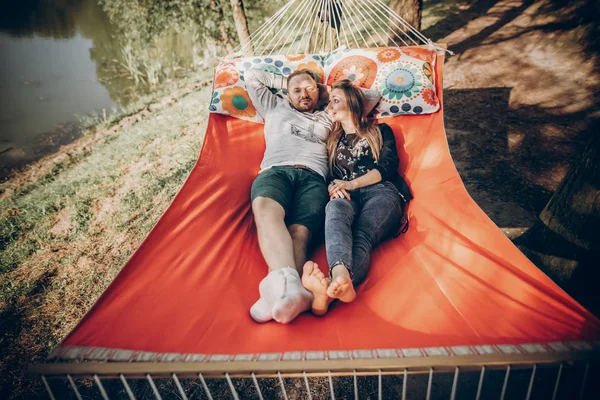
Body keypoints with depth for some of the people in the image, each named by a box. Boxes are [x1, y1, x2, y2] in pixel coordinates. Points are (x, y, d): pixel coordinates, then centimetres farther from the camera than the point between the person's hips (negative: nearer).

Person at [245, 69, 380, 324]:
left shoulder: (331, 117, 38)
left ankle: (283, 295, -60)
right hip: (275, 172, 0)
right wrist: (283, 82, 45)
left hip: (314, 179, 1)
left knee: (299, 232, -33)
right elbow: (251, 76, 44)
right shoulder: (276, 108, 38)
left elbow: (373, 96, 44)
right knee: (266, 208, -39)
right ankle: (289, 283, -63)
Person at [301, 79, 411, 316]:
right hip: (347, 197, 2)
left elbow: (387, 168, 8)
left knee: (362, 236, -35)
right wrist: (333, 187, -4)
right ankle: (341, 275, -67)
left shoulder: (380, 132, 25)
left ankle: (329, 291, -65)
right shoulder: (334, 141, 34)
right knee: (335, 209, -39)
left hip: (381, 192, -1)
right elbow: (327, 175, 22)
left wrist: (351, 184, -6)